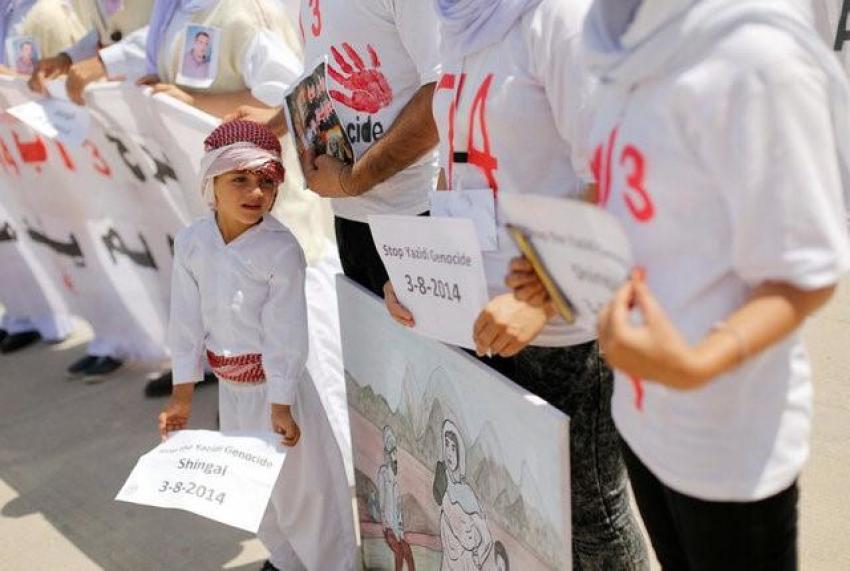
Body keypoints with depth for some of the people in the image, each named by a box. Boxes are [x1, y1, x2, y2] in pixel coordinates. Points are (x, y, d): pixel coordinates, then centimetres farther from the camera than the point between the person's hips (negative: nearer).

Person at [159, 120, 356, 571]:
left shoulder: (281, 249, -21)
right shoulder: (190, 242, -8)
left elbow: (285, 332, -19)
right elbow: (187, 320, -3)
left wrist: (280, 405, -17)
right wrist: (182, 395, 0)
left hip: (276, 381, -5)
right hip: (230, 384, 6)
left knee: (302, 482, 7)